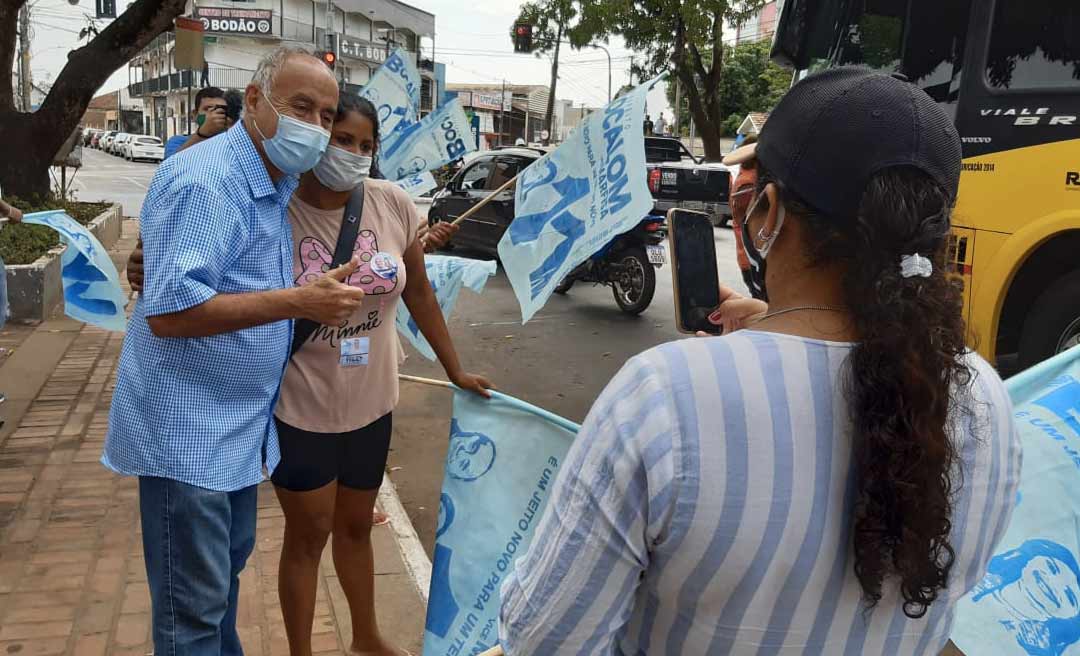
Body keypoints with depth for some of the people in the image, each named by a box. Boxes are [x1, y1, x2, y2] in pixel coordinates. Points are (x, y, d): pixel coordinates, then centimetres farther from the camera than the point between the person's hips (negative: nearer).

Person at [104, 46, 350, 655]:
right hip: (186, 428, -9)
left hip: (239, 422, 9)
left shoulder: (278, 185, 7)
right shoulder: (203, 180, -22)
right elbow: (168, 311, -29)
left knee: (230, 563, 24)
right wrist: (301, 301, -28)